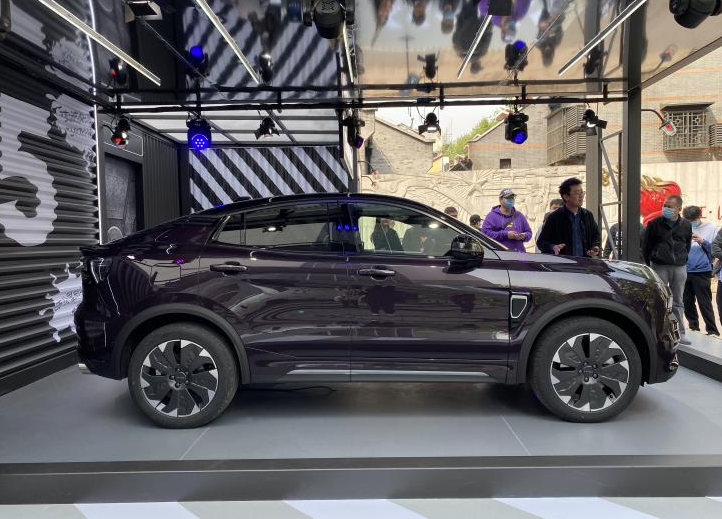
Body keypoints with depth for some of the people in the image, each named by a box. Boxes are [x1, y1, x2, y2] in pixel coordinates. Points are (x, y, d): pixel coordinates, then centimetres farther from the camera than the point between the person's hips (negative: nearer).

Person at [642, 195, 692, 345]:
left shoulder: (686, 225, 6)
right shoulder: (655, 224, -2)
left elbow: (687, 245, 19)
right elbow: (646, 246, 5)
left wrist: (682, 260, 13)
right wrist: (649, 264, 7)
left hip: (679, 268, 3)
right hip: (659, 267, -3)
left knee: (678, 302, 8)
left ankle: (679, 333, 15)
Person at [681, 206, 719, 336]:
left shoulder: (711, 229, -1)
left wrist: (703, 242, -17)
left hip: (702, 271, -3)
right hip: (684, 271, 3)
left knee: (704, 303, -2)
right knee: (687, 302, 12)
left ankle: (712, 330, 7)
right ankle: (693, 327, 26)